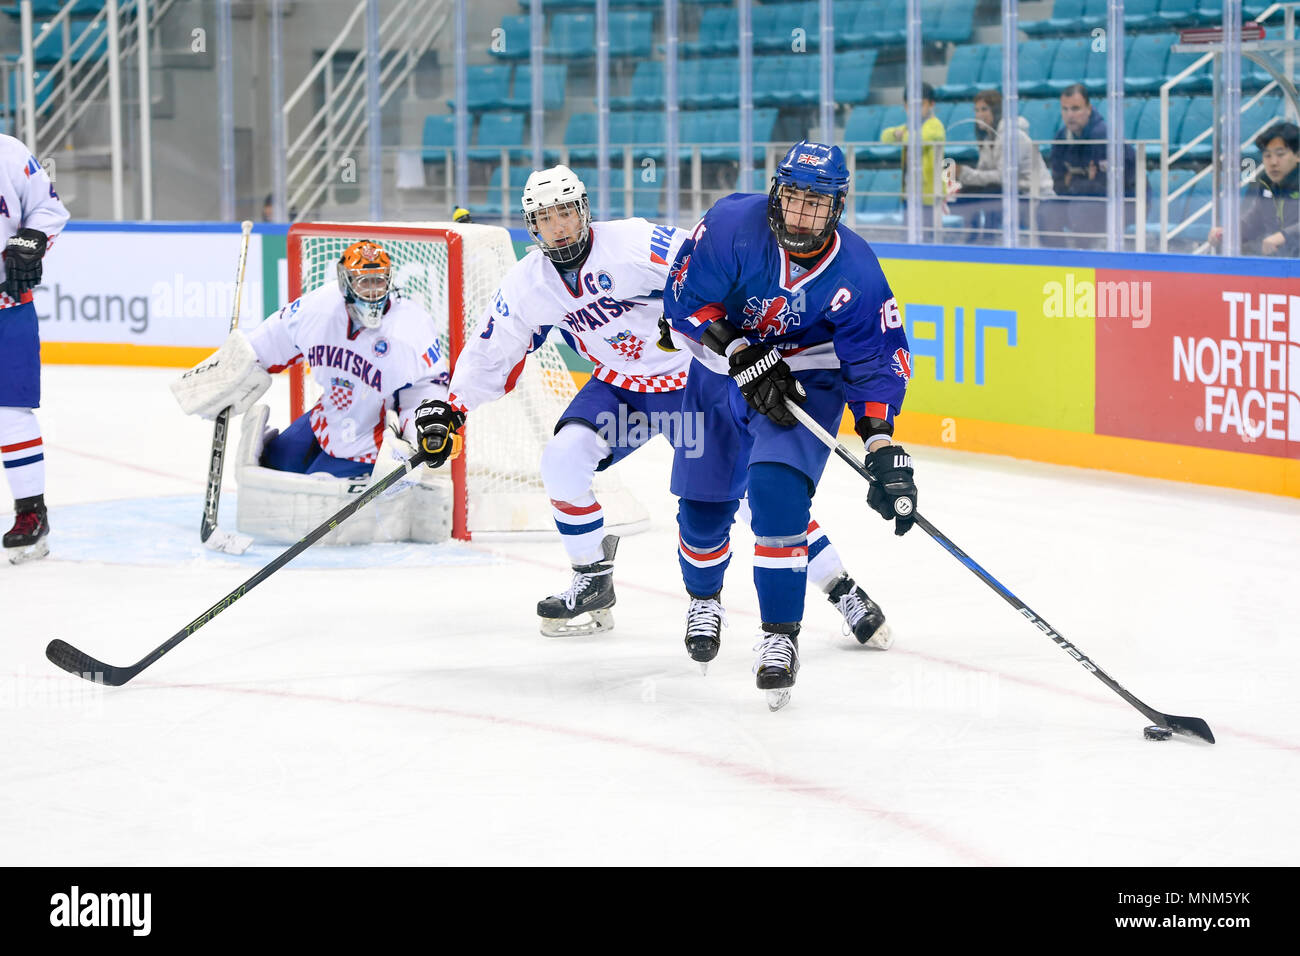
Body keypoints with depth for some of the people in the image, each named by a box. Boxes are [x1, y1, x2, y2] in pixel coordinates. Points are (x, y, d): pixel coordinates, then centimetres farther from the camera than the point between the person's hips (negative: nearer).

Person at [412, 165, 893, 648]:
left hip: (695, 377, -5)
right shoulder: (526, 285, -5)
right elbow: (489, 354, 7)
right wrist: (450, 411, 0)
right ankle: (593, 581, 4)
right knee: (563, 460, -17)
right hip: (619, 387, 5)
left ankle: (842, 590, -3)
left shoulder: (635, 243, -24)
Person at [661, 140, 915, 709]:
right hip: (721, 375, 2)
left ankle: (780, 637, -17)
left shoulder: (855, 271, -21)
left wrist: (881, 446, -28)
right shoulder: (733, 225, -22)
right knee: (702, 506, 10)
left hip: (805, 382, -2)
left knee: (776, 489, -26)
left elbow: (877, 360, -17)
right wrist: (744, 356, -27)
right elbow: (685, 299, -18)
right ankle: (703, 598, 44)